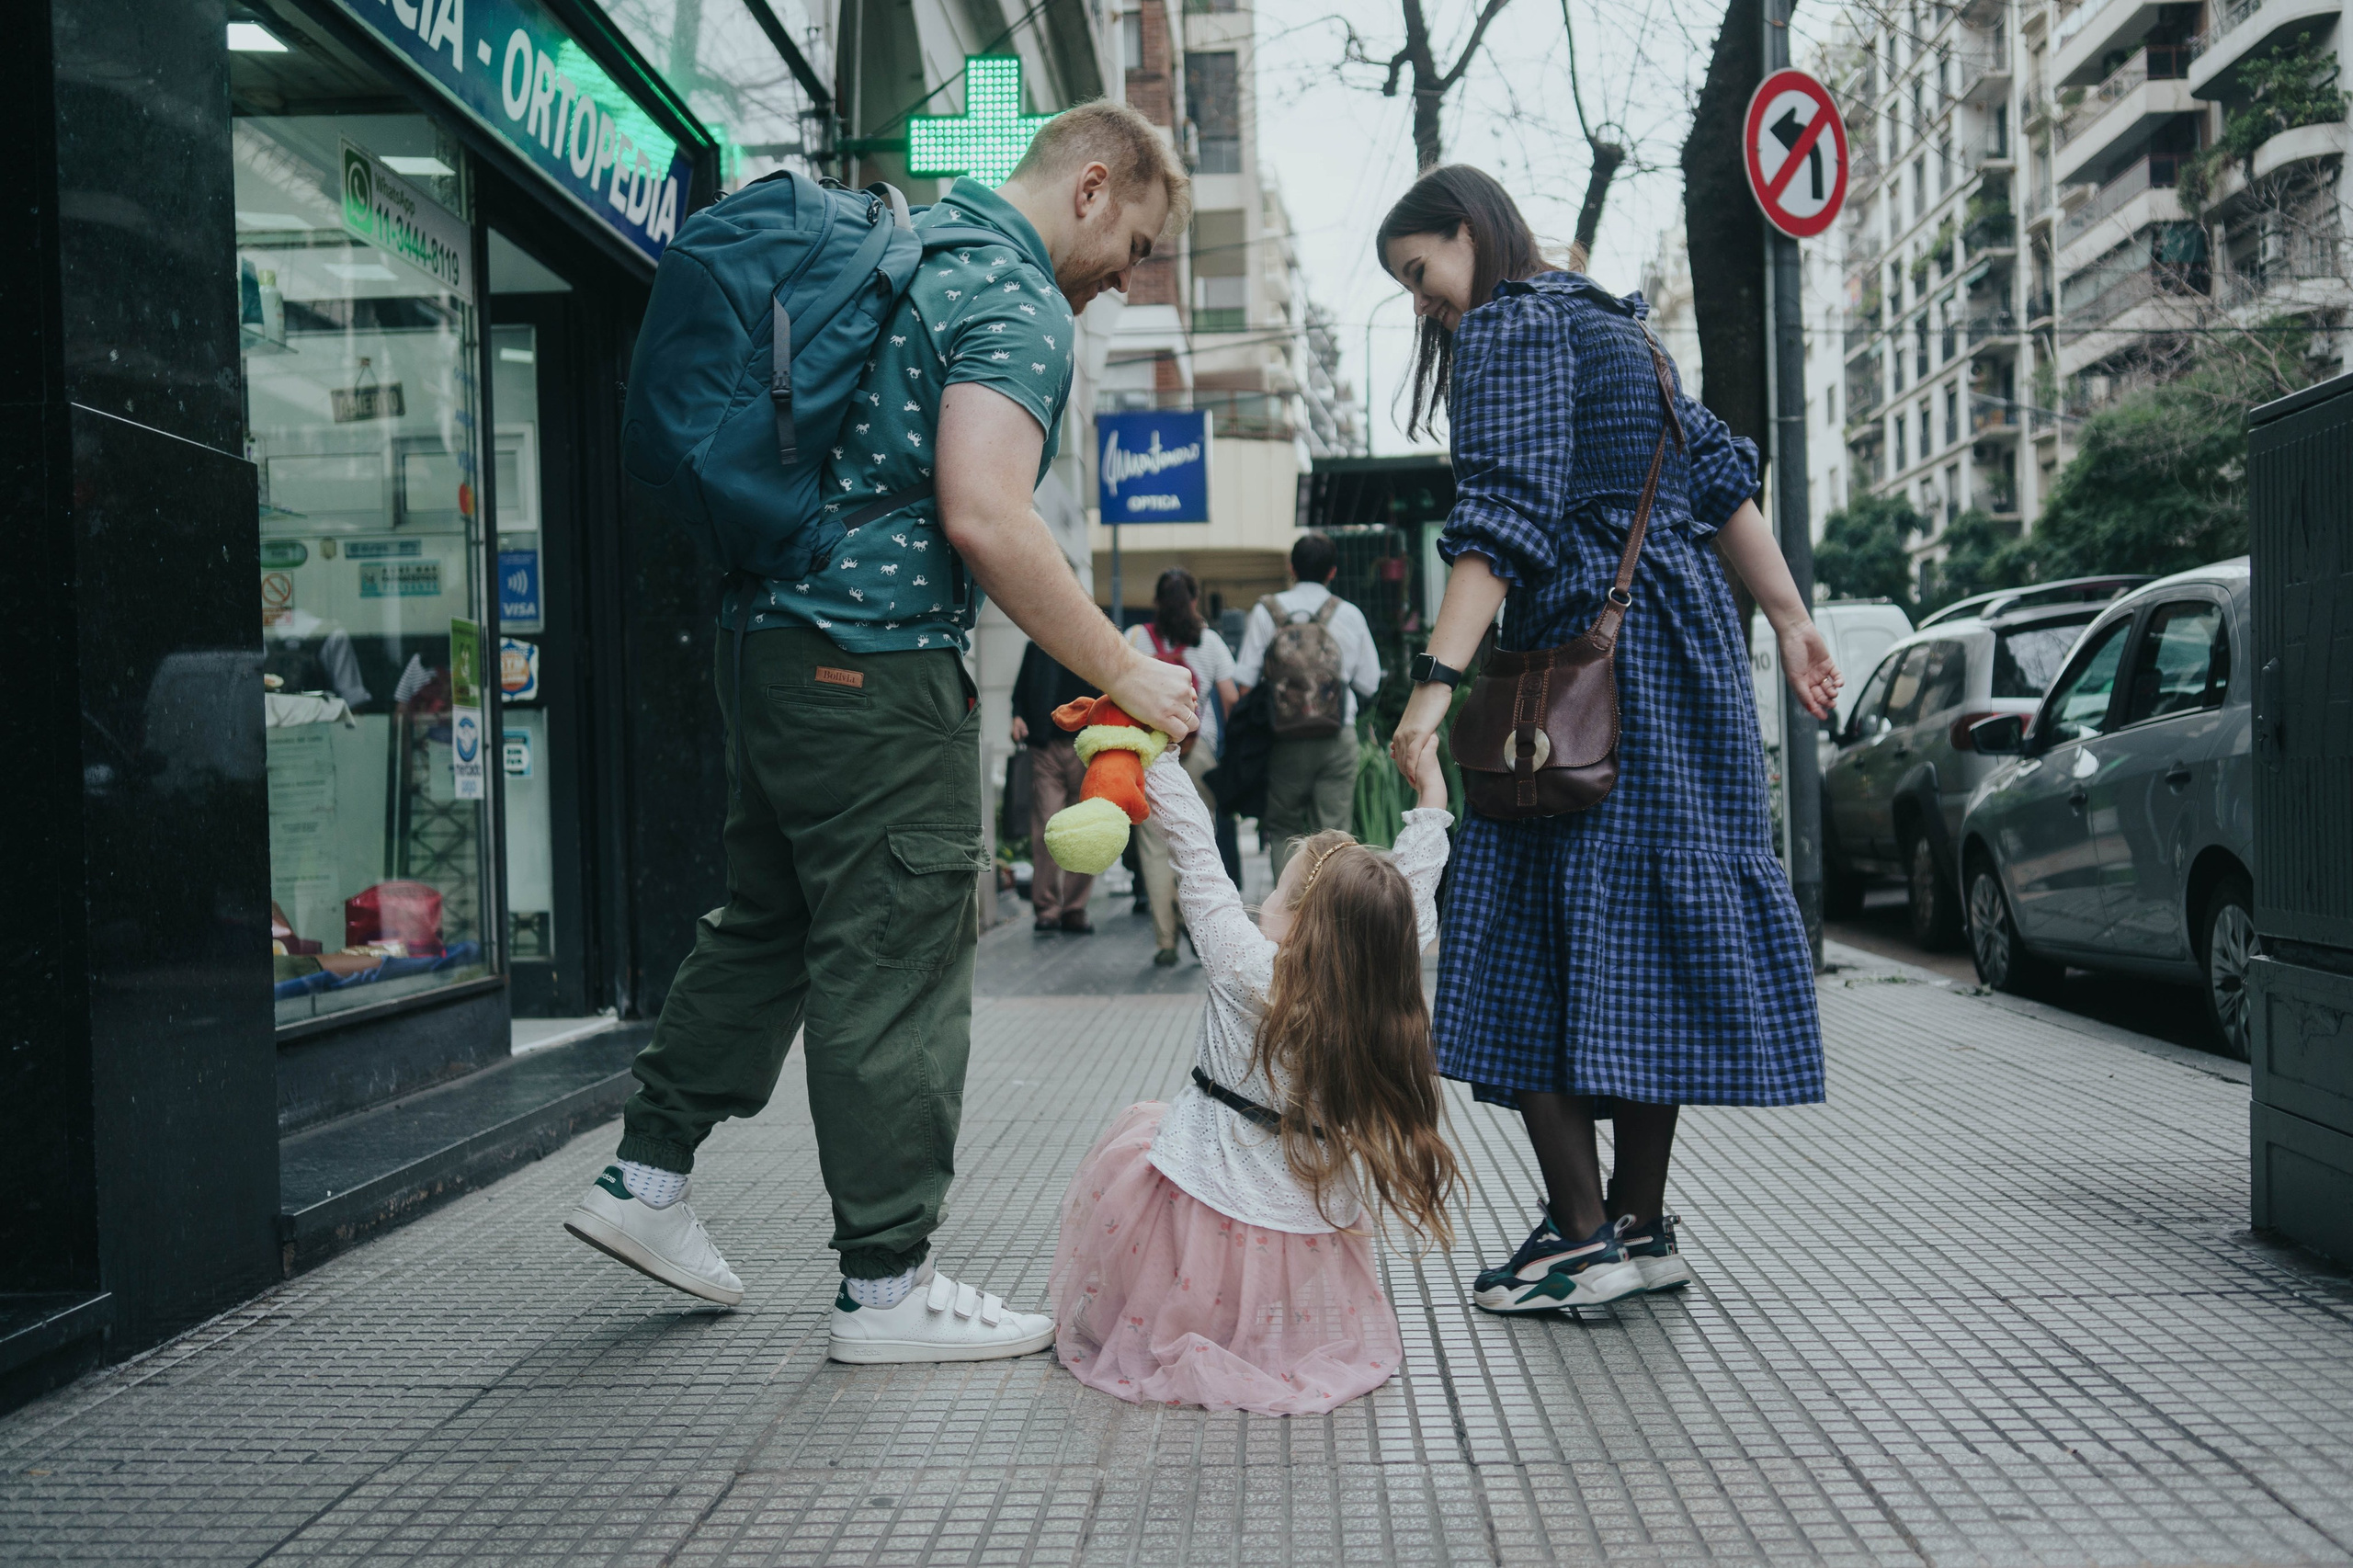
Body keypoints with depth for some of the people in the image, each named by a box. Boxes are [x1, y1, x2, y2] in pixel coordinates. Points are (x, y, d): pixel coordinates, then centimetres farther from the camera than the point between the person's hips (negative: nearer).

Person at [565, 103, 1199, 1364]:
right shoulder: (1017, 305, -12)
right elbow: (984, 520, -24)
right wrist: (1121, 671, -16)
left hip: (774, 636, 10)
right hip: (879, 664, -10)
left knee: (767, 922, 20)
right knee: (898, 966, -3)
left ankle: (645, 1177, 28)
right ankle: (886, 1283, 6)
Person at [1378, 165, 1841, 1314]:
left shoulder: (1511, 326, -5)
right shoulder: (1609, 321, 23)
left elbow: (1506, 516, -19)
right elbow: (1717, 474, 22)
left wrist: (1439, 679, -26)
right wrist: (1788, 618, 22)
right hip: (1681, 645, 10)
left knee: (1541, 940, -6)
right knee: (1650, 925, 9)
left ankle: (1587, 1233, -7)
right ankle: (1640, 1228, 14)